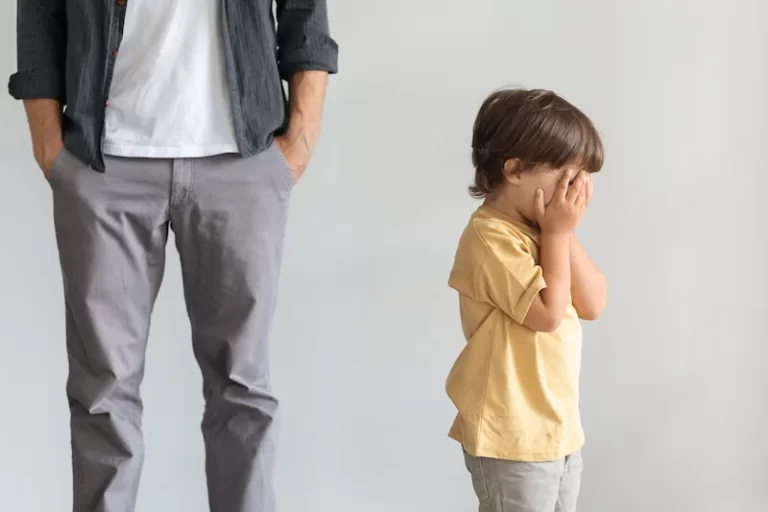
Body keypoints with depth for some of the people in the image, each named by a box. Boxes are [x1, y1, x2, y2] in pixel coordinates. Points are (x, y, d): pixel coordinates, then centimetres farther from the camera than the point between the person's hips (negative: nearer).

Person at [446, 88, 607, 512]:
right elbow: (548, 313, -23)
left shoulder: (542, 230, 9)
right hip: (513, 434, -9)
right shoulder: (491, 237, -18)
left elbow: (593, 305, 4)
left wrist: (565, 234, -6)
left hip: (560, 427, 9)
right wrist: (557, 234, -15)